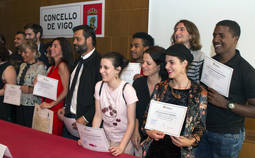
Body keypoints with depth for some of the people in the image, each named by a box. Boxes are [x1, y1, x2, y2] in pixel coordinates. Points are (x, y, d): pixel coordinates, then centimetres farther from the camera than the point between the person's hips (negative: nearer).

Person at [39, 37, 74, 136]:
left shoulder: (62, 65, -11)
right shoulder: (53, 67, 15)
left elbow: (66, 90, -17)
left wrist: (51, 104, -15)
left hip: (56, 109, -8)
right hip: (47, 108, 8)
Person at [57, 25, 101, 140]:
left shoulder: (99, 62, -15)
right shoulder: (78, 62, 14)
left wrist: (86, 118, -18)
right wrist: (66, 108, 10)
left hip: (87, 122, -8)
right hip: (69, 118, 8)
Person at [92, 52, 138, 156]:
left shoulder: (127, 90, -20)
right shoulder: (99, 86, -5)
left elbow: (131, 123, -17)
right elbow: (98, 115, 0)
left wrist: (121, 147, -24)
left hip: (124, 139, -4)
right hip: (104, 137, 4)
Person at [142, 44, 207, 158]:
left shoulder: (199, 93, -7)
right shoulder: (160, 87, 1)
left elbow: (200, 126, -1)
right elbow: (148, 115, 8)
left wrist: (191, 141, -17)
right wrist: (148, 131, -9)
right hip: (155, 147, 3)